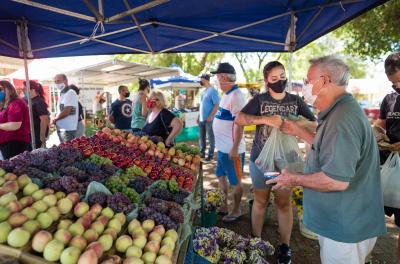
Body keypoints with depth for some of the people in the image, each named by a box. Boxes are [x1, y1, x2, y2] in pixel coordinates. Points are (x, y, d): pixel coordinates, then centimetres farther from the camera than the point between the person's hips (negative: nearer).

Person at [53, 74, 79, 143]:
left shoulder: (70, 93, -12)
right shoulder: (62, 94, 17)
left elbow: (66, 112, -19)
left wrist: (55, 119, -5)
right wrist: (56, 120, 5)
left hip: (68, 129, -9)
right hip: (61, 129, 9)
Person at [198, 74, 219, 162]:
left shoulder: (212, 90, -10)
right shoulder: (204, 91, 15)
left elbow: (216, 105, -16)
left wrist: (211, 116, -22)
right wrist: (199, 116, 17)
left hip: (209, 119, -8)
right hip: (201, 119, 8)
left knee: (210, 138, 2)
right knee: (201, 137, 13)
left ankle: (211, 155, 12)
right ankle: (202, 153, 25)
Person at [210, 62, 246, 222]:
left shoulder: (236, 96, -19)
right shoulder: (227, 94, 11)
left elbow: (239, 123, -23)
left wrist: (235, 148, -24)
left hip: (232, 149, -10)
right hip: (222, 147, 10)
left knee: (235, 181, 7)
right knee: (221, 176, 21)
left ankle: (236, 211, 26)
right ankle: (224, 205, 38)